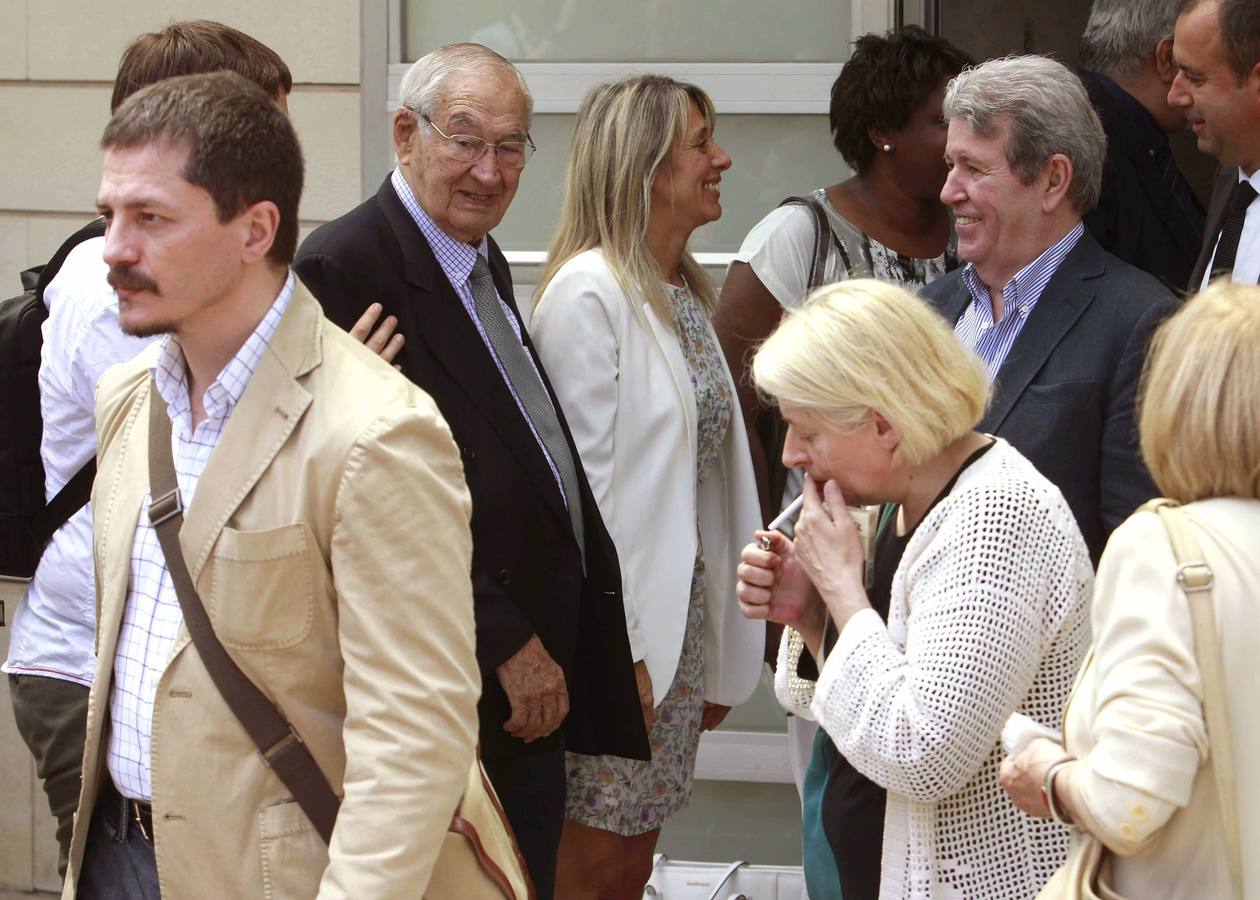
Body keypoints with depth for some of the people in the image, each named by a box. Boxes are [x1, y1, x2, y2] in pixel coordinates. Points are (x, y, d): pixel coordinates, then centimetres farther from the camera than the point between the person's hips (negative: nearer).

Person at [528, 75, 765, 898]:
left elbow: (708, 469, 13)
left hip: (681, 611, 8)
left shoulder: (684, 293, 13)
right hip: (618, 621, -8)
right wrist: (616, 651, -17)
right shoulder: (589, 291, -13)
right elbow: (581, 481, -16)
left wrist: (720, 646, 11)